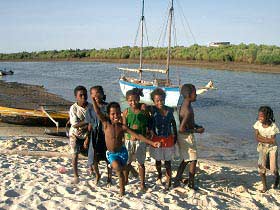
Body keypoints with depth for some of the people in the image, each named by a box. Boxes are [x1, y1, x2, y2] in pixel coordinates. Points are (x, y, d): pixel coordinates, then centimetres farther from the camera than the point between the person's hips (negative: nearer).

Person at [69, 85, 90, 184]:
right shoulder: (73, 108, -16)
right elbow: (75, 124, -21)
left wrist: (84, 128, -25)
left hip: (87, 134, 2)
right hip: (75, 134, -2)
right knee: (75, 155, -1)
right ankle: (76, 176, 15)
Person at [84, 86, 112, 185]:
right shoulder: (90, 109, 2)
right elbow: (90, 125, 6)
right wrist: (87, 138, 1)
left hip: (107, 135, -1)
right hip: (95, 137, 1)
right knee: (93, 159, 0)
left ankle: (109, 177, 31)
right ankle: (97, 175, 30)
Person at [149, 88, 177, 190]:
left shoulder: (169, 110, -3)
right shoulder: (152, 110, -13)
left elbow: (173, 123, 9)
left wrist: (175, 136, 12)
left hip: (168, 139, 1)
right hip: (157, 139, -1)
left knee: (167, 160, 8)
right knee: (158, 160, 17)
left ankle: (168, 179, 23)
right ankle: (159, 174, 43)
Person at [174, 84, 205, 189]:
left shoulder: (182, 106, 4)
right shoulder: (188, 110, -26)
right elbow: (181, 129, -28)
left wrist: (197, 126, 7)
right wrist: (196, 131, -19)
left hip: (182, 137, 9)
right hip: (187, 137, -9)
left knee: (185, 159, 22)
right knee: (193, 160, 7)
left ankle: (177, 179, 29)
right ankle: (191, 184, 18)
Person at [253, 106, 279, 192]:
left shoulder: (273, 126, -20)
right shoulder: (258, 124, -12)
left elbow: (272, 141, -18)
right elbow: (257, 138, -9)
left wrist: (261, 137, -17)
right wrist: (267, 139, -19)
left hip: (272, 147, -2)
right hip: (262, 147, 2)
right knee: (261, 167, -11)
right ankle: (264, 186, 9)